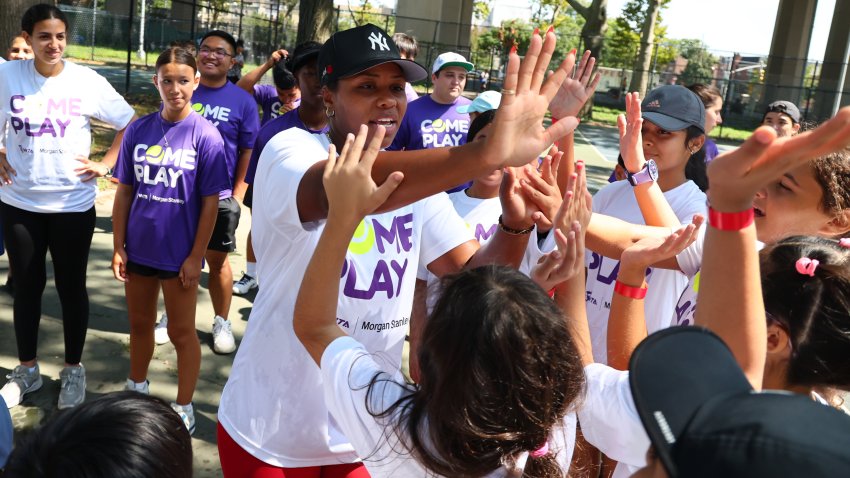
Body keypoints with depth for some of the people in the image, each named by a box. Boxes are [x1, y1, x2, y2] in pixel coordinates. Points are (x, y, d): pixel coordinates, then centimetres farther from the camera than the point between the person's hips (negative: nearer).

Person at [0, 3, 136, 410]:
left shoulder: (87, 82, -7)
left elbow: (130, 122, 1)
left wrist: (105, 164, -5)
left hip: (73, 205, -2)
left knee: (71, 287, 9)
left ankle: (73, 369, 26)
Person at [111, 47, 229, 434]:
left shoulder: (205, 135, -12)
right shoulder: (139, 130, -1)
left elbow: (210, 202, -10)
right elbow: (124, 191, 4)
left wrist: (196, 257, -11)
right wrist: (118, 246, 2)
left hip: (178, 252, -4)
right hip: (139, 248, 4)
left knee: (181, 331, 8)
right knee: (139, 324, 20)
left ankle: (184, 409, 23)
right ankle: (136, 390, 41)